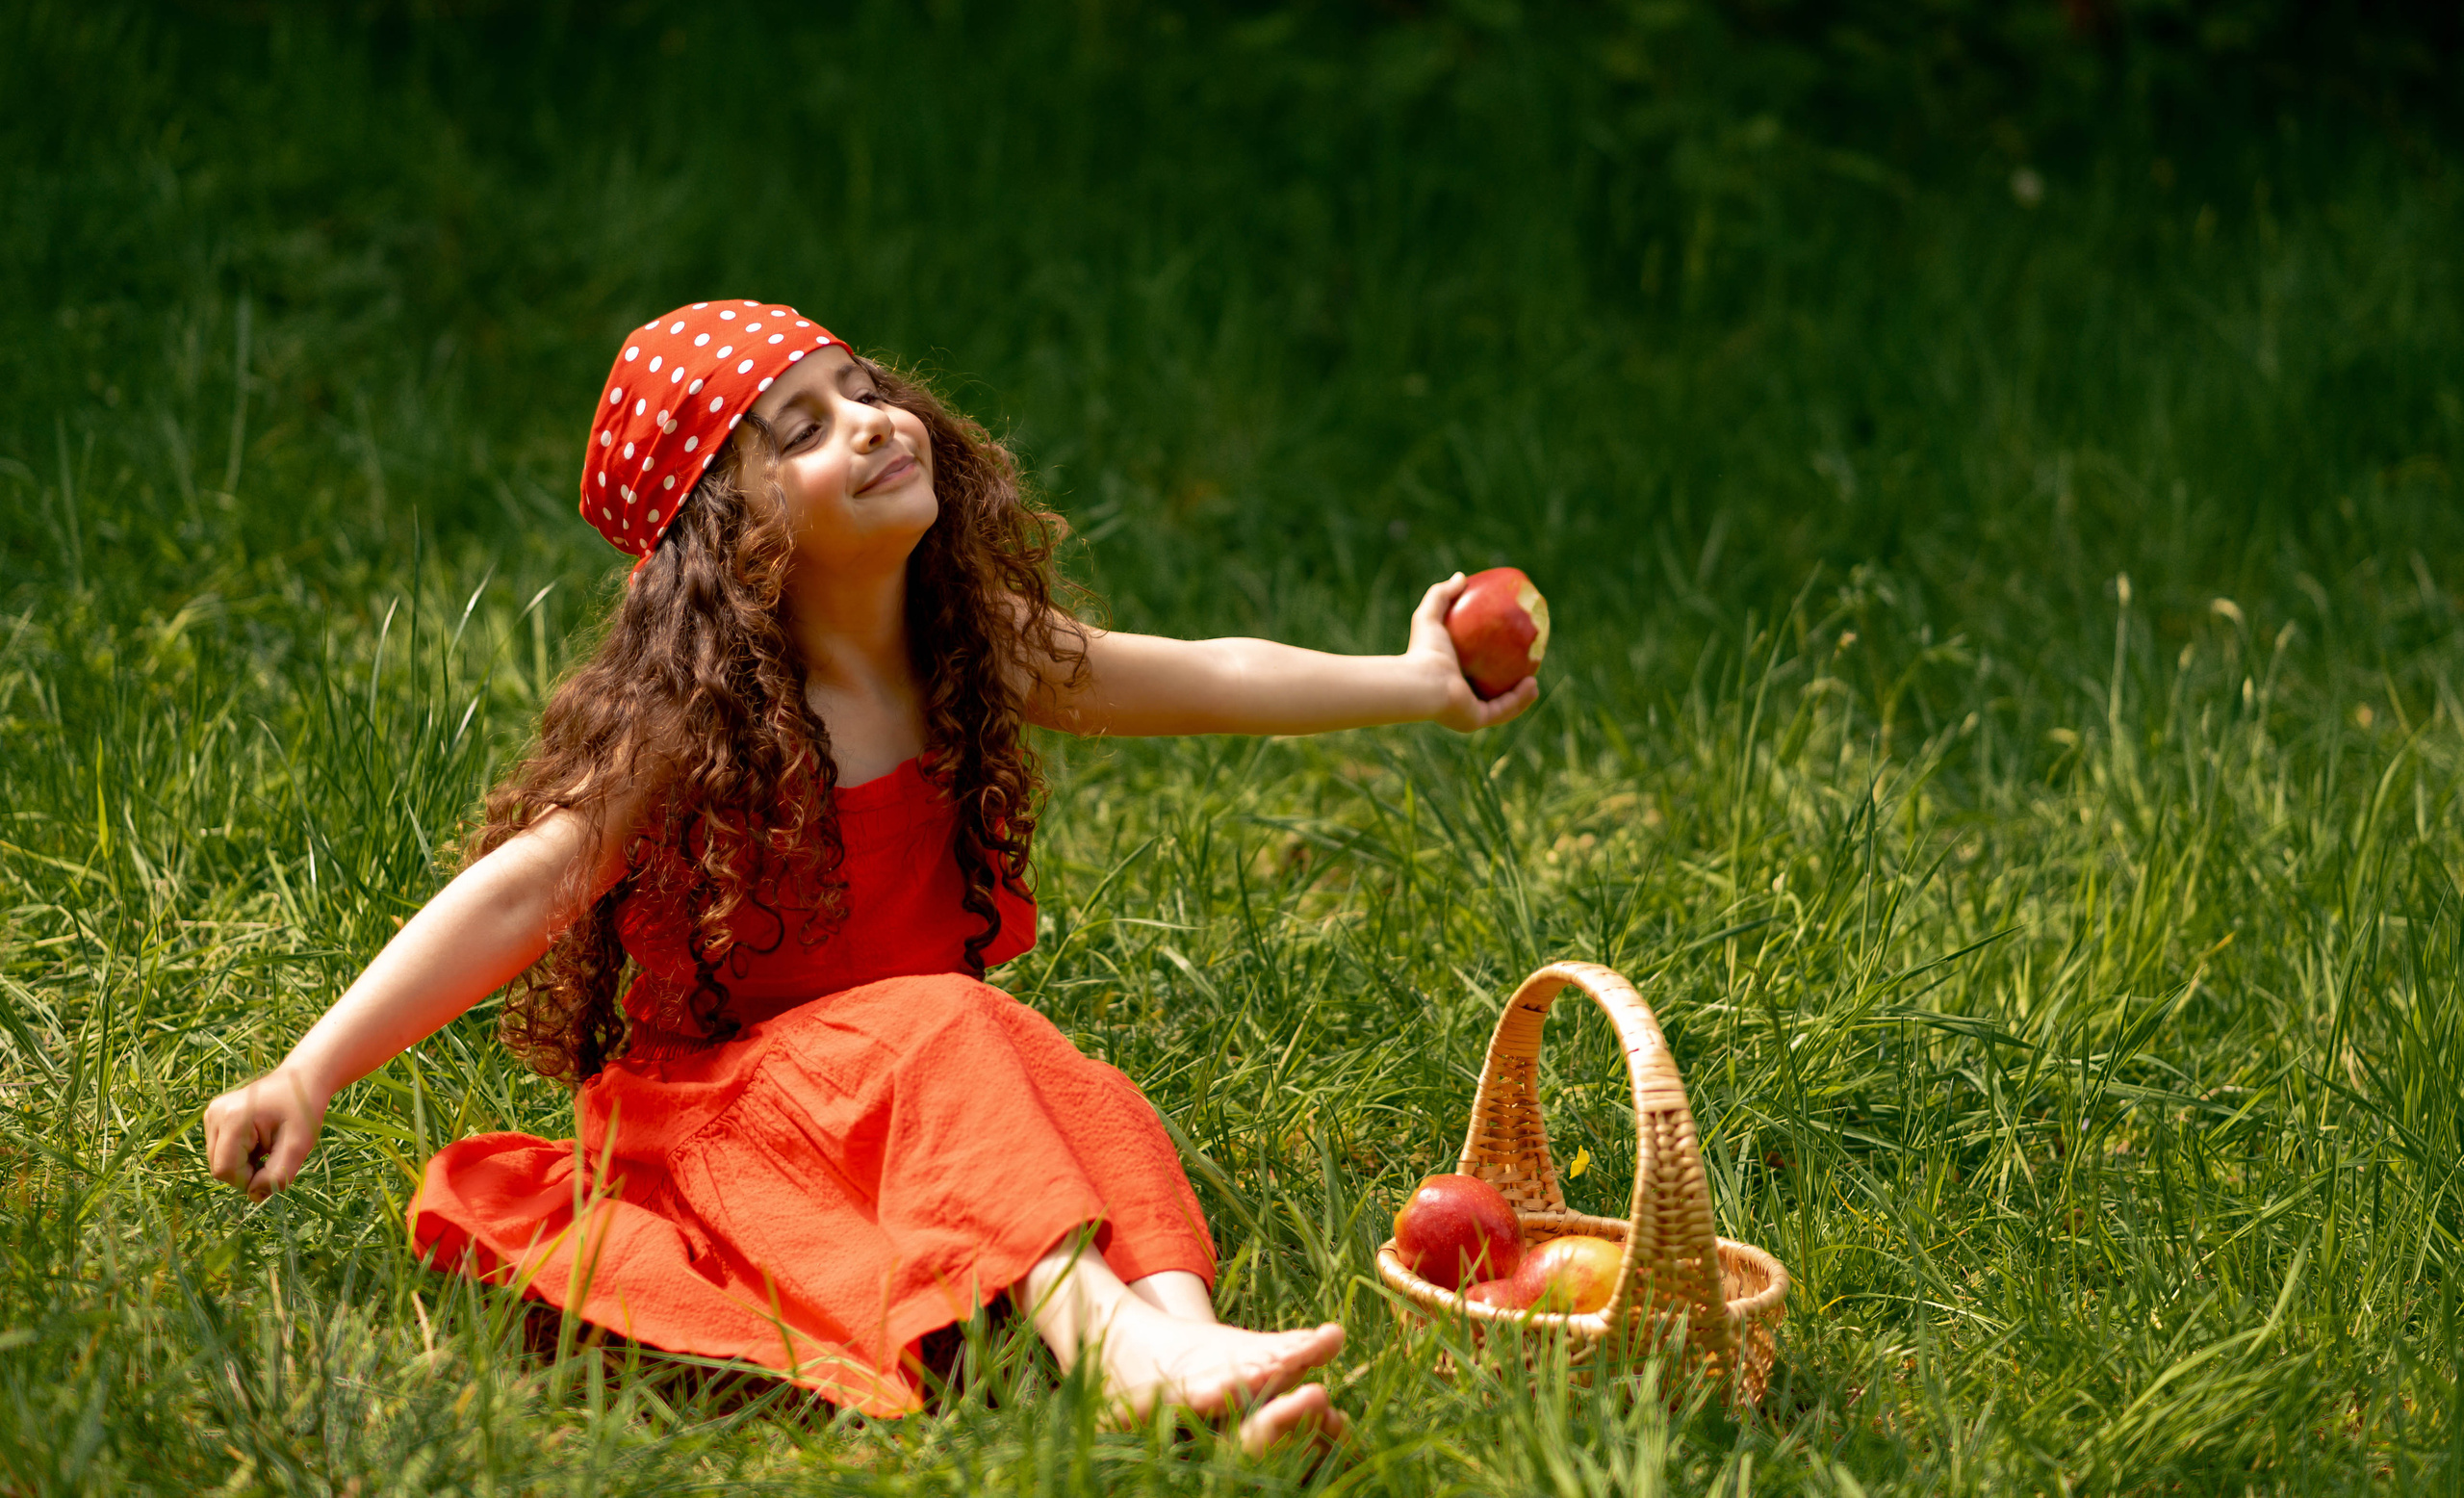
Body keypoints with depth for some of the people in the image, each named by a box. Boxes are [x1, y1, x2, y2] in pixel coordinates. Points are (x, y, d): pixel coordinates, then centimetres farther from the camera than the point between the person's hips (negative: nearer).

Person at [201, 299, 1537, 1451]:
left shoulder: (977, 659, 1)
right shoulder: (693, 720, -16)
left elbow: (1216, 677, 13)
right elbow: (521, 894, -23)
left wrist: (1420, 683, 20)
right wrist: (307, 1078, -32)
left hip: (930, 1083, 5)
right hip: (711, 1105, -5)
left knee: (1081, 1095, -25)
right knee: (932, 1031, -33)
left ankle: (1185, 1335, -52)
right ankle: (1114, 1345, -55)